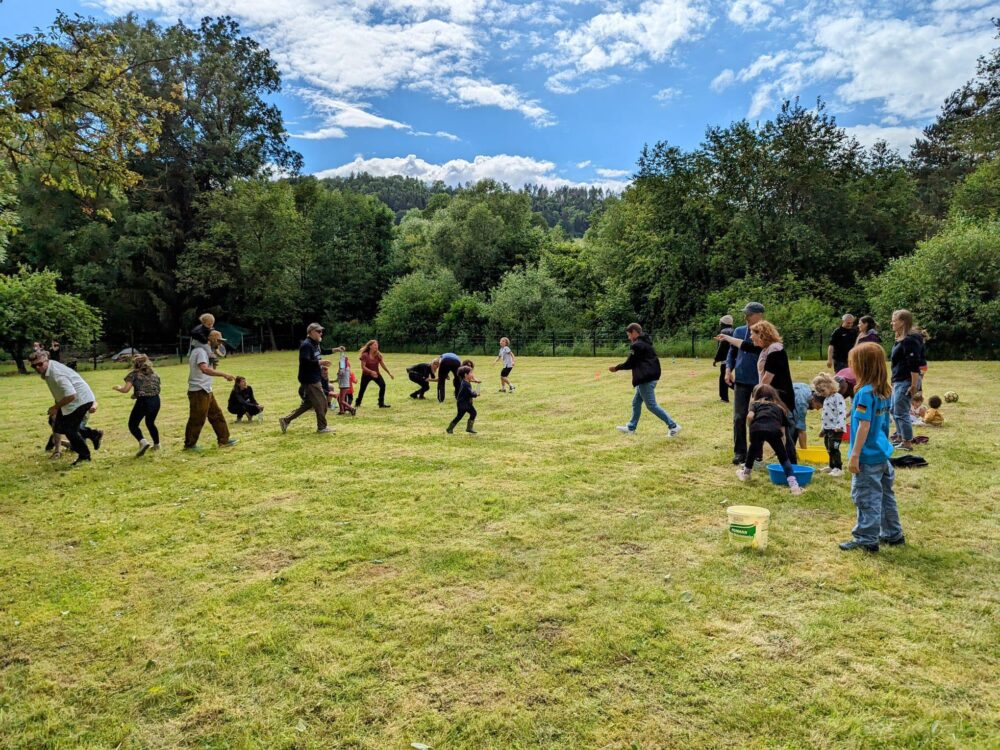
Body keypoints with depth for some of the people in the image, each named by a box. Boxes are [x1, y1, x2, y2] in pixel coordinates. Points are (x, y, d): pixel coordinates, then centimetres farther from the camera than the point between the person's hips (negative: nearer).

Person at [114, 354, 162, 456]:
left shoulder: (134, 374, -3)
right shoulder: (154, 373, 13)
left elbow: (125, 389, -10)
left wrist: (118, 388, 11)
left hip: (143, 401, -6)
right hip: (156, 400, 6)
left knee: (133, 424, 6)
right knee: (150, 423, 26)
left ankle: (143, 442, -16)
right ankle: (156, 444, 33)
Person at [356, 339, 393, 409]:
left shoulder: (378, 355, -7)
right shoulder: (365, 355, -18)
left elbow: (383, 365, 0)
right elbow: (363, 367, -20)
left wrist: (389, 373, -1)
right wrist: (371, 372, -33)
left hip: (376, 374, 3)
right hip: (366, 375, -3)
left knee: (382, 385, -19)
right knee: (362, 389, 4)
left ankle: (381, 403, -12)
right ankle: (358, 404, 27)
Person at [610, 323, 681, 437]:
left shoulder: (637, 345, -14)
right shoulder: (645, 343, 16)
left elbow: (630, 363, -10)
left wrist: (617, 367, 4)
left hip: (645, 379, -11)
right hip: (650, 377, 11)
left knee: (651, 405, -6)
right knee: (636, 403, 17)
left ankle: (673, 426, -7)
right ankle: (631, 427, 25)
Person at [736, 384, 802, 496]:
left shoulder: (756, 404, 32)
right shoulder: (780, 407, 37)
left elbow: (750, 416, 8)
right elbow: (782, 430, 34)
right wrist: (780, 450, 42)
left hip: (757, 428, 0)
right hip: (774, 430, 0)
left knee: (753, 449, 29)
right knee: (783, 457, 13)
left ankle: (746, 473, 47)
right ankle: (793, 484, 3)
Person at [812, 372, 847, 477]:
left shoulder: (837, 397, -11)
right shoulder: (826, 399, 19)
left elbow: (842, 412, -20)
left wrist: (839, 426, -27)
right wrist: (822, 428, 26)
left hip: (836, 429, -10)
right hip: (827, 428, 10)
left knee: (834, 448, -11)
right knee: (829, 448, 15)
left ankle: (838, 468, -6)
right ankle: (832, 466, 27)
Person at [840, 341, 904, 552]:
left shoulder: (865, 392, -20)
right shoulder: (884, 391, 7)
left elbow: (864, 425, -21)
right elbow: (883, 422, 14)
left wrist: (854, 455, -18)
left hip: (868, 456, -9)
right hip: (882, 454, 9)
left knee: (866, 498, -1)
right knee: (885, 495, 19)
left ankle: (866, 539, 6)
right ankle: (893, 534, 30)